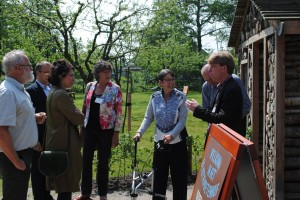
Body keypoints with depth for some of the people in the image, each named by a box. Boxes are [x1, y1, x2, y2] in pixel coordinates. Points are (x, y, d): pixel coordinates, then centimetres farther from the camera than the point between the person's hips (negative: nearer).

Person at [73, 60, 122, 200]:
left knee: (103, 162, 4)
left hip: (106, 130, -3)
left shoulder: (115, 89, -7)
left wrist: (116, 133, -10)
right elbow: (85, 107, 11)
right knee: (86, 160, 8)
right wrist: (81, 126, 11)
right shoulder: (90, 86, 3)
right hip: (89, 129, 4)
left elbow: (119, 112, -7)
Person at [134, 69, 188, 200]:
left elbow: (182, 121, -13)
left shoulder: (181, 97, -9)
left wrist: (171, 135, -25)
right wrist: (140, 132, -13)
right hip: (159, 141, 2)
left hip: (177, 141, -2)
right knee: (159, 174, 9)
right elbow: (148, 118, 3)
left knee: (179, 175, 5)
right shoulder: (154, 97, -1)